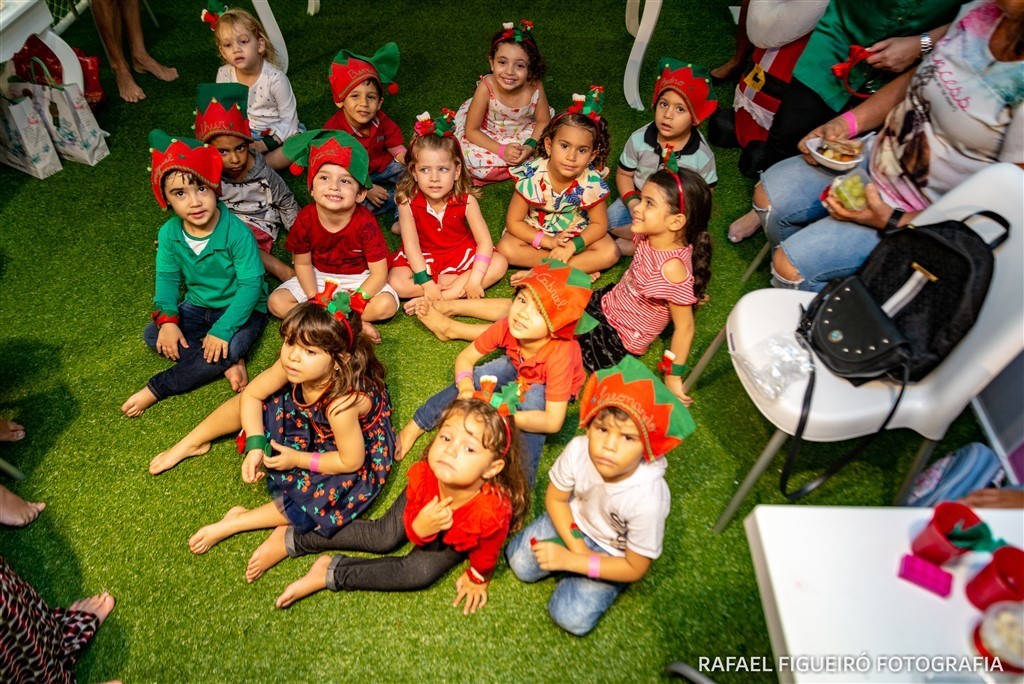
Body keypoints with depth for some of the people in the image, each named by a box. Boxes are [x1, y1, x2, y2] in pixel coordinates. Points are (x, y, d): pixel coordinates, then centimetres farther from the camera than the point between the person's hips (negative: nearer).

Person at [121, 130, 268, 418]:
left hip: (241, 308, -5)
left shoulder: (237, 232, -25)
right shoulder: (169, 233, -8)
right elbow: (167, 278, 0)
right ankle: (230, 365, -19)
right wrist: (167, 319, -17)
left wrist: (222, 329, -29)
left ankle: (155, 390, -15)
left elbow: (251, 284, -24)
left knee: (229, 348, -32)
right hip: (197, 307, 6)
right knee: (153, 334, -13)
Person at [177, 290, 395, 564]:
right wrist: (255, 445, -20)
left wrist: (298, 460, -22)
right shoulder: (291, 367, -26)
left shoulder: (341, 403, -43)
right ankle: (193, 443, 22)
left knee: (320, 497, -29)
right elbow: (251, 394, -10)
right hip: (312, 427, 6)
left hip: (356, 451, -6)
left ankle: (237, 522, -10)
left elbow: (351, 461, -29)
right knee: (248, 403, -1)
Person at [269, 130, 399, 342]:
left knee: (387, 305, -28)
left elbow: (379, 273, -22)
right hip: (319, 277, 3)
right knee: (277, 302, -16)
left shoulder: (365, 222, -25)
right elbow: (302, 263, -6)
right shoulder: (306, 219, -19)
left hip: (359, 280, -3)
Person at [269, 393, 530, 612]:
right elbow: (410, 516, -16)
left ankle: (331, 575, -4)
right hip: (422, 511, 2)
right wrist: (418, 527, -41)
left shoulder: (494, 513, -46)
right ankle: (292, 541, 13)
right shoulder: (423, 476, -38)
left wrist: (477, 580, 1)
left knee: (420, 572, -16)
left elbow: (486, 554, -21)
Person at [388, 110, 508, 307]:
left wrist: (475, 279, -29)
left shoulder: (466, 200, -18)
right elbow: (411, 244, -20)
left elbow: (484, 241, -19)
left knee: (500, 263, -21)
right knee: (396, 283, -26)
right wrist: (427, 283, -29)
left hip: (461, 254, 1)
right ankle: (459, 285, -19)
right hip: (423, 258, -1)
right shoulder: (408, 202, -20)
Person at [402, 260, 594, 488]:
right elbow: (465, 357, -18)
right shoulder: (507, 327, -30)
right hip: (518, 367, 4)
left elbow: (553, 422, -40)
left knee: (531, 402, -35)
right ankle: (415, 426, -8)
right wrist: (466, 389, -40)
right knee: (474, 379, -21)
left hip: (548, 387, -3)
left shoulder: (560, 354, -41)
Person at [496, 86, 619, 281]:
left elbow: (599, 224, -12)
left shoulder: (592, 182, -23)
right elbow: (514, 222, -18)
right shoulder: (531, 176, -26)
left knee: (610, 253, -21)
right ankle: (582, 266, -21)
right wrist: (547, 241, -29)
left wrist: (573, 245, -29)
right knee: (506, 248, -26)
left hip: (576, 233, 1)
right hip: (536, 233, 0)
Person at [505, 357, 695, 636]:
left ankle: (577, 570, 14)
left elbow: (635, 568, -22)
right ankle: (581, 554, 13)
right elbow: (555, 498, -9)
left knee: (572, 617, -12)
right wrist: (576, 545, -19)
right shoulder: (578, 450, -31)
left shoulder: (648, 498, -38)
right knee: (520, 561, -6)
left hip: (614, 553, -3)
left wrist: (572, 561, -25)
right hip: (575, 521, 3)